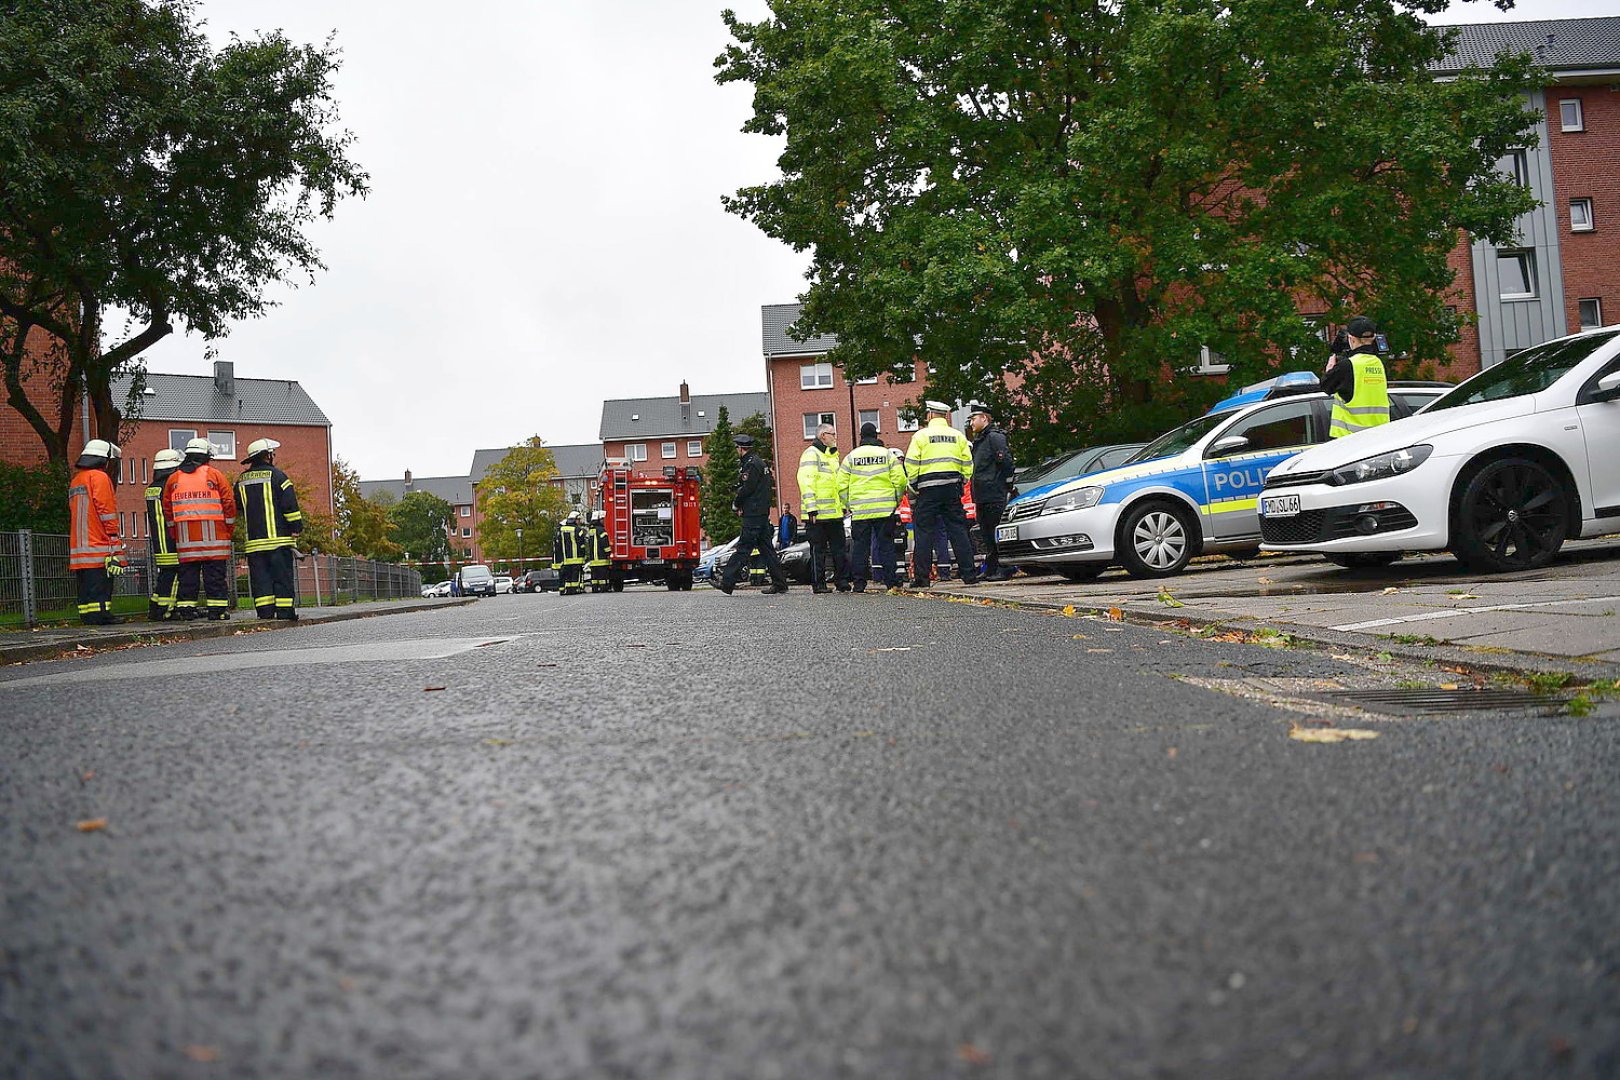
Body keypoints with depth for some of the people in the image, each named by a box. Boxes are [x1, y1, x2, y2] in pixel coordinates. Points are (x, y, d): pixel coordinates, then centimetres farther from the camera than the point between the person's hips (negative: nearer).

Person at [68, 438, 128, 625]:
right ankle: (100, 614, -14)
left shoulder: (75, 481, 22)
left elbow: (72, 515, 23)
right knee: (101, 582, -10)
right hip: (98, 546, -8)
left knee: (86, 585, 8)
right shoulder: (100, 477, -6)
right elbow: (107, 511, -13)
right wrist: (115, 540, -13)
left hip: (79, 547, 9)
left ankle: (87, 616, 8)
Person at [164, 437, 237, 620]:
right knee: (215, 572, -1)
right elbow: (229, 502, -2)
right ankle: (217, 608, -3)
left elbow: (167, 509, 14)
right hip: (212, 535, -3)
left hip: (185, 537, 3)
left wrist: (175, 534, 19)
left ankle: (186, 606, 6)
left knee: (188, 572, 7)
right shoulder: (214, 475, 2)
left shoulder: (174, 478, 13)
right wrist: (228, 529, 6)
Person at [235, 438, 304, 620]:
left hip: (253, 540, 4)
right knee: (282, 575, -2)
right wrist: (296, 527, -4)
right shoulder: (276, 476, -4)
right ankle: (285, 611, -6)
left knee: (260, 577, 5)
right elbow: (290, 503, -8)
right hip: (278, 537, -4)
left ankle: (265, 612, 1)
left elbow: (237, 506, 21)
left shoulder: (242, 481, 12)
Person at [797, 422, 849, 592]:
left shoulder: (833, 455, 21)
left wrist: (843, 506, 21)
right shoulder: (811, 454, -7)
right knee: (818, 550, -2)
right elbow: (806, 482, -16)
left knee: (839, 549, 8)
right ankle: (818, 583, 3)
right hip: (818, 514, -8)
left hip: (835, 513, 8)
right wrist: (811, 508, -22)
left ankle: (842, 581, 13)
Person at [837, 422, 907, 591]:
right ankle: (890, 581, 1)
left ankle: (859, 583, 2)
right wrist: (895, 501, 11)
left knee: (860, 546, 4)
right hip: (885, 510, 0)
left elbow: (841, 485, 3)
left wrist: (849, 504, 12)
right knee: (886, 545, 4)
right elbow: (900, 481, -1)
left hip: (859, 511, 0)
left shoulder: (851, 457, 5)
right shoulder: (887, 454, 4)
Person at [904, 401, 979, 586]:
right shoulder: (958, 436, 10)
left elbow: (911, 464, -5)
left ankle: (921, 577, 0)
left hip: (928, 489, -3)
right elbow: (968, 465, 9)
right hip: (952, 488, 3)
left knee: (924, 533, 0)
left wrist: (913, 487, 5)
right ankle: (969, 574, 5)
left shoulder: (921, 435, -1)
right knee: (959, 531, 6)